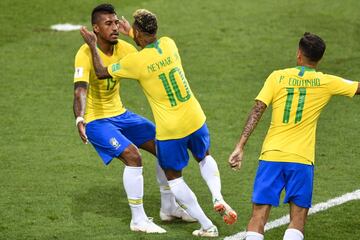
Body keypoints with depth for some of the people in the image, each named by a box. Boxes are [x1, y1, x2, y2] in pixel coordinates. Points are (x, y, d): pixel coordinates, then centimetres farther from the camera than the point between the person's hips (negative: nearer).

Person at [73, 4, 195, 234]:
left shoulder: (124, 48, -4)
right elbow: (80, 90, -36)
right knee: (133, 155, -24)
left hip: (120, 113, 8)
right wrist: (80, 119, -52)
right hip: (96, 120, -8)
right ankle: (138, 220, -10)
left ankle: (169, 207, 24)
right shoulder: (85, 54, -24)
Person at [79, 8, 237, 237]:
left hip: (170, 130, -5)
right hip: (195, 120, 5)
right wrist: (130, 33, 33)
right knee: (204, 158, 32)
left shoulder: (135, 61, -17)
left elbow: (102, 72, -1)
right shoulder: (169, 44, -2)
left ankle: (207, 226, 13)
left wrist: (93, 46, 10)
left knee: (173, 176, 16)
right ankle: (218, 197, 6)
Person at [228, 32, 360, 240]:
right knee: (298, 220, 6)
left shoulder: (277, 77, 3)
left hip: (271, 155, 1)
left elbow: (256, 112, -4)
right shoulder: (327, 83, 2)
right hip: (301, 160, -1)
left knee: (259, 217, 2)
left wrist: (240, 146, -4)